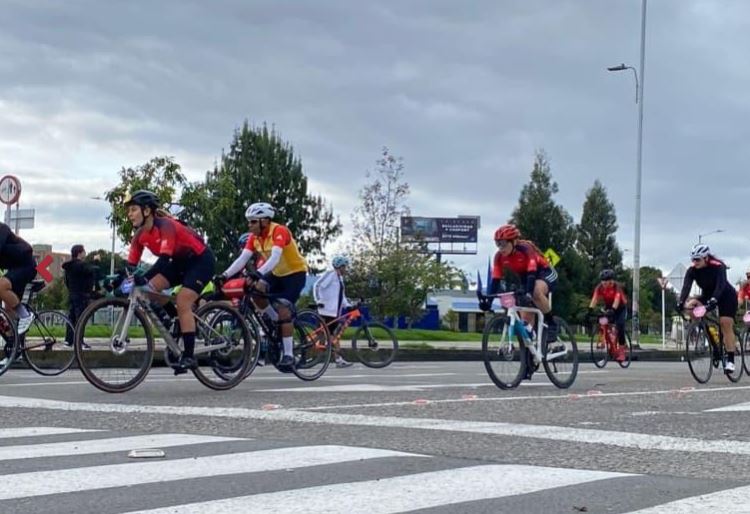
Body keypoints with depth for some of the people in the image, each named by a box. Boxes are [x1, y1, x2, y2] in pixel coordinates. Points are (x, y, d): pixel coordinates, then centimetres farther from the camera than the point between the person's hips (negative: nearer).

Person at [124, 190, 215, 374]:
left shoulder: (165, 226, -28)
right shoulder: (140, 235, -5)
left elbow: (165, 258, -40)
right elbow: (131, 265, -7)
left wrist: (144, 278, -52)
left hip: (201, 259, -8)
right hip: (181, 262, 8)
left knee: (182, 302, -22)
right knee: (150, 289, -11)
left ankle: (189, 356, -18)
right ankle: (179, 322, 7)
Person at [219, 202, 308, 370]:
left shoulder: (279, 231, -26)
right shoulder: (254, 237, -5)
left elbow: (275, 257, -40)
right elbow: (242, 259, -13)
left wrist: (258, 273, -55)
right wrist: (225, 275, -28)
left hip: (295, 273, -7)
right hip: (277, 274, 7)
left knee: (283, 310, -20)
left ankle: (288, 354, -14)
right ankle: (278, 324, 3)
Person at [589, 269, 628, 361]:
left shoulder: (617, 287, -28)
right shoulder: (600, 287, -18)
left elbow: (617, 299, -42)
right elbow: (595, 298, -29)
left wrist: (613, 310, -58)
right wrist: (590, 309, -45)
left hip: (620, 308, -4)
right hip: (608, 307, 4)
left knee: (620, 326, -20)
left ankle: (621, 351, -15)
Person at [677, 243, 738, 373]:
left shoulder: (718, 266, -28)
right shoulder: (692, 270, -16)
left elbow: (720, 285, -40)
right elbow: (686, 287, -27)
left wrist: (713, 301, -55)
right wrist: (681, 302, -44)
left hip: (726, 296, -4)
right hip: (707, 296, 4)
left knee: (726, 324, -17)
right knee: (690, 305, -22)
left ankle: (730, 360, -12)